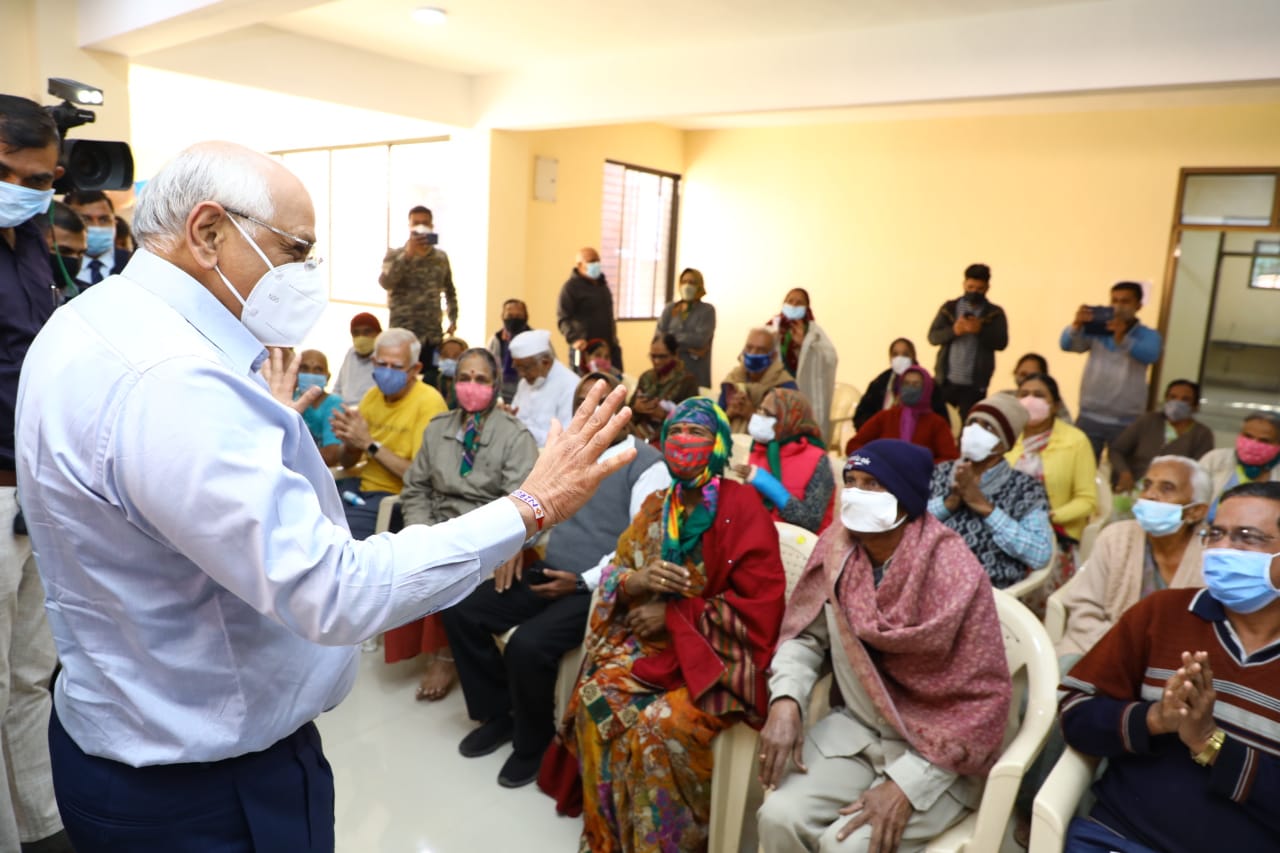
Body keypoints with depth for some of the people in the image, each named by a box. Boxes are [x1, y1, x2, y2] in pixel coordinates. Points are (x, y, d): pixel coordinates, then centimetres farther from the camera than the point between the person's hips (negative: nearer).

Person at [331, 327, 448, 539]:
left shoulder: (429, 402, -12)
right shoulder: (373, 396, 9)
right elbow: (347, 463, 15)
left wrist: (370, 444, -18)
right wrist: (349, 443, -8)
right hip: (364, 490, 6)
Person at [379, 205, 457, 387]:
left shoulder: (441, 257, 9)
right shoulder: (395, 255, 0)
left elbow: (449, 291, 21)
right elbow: (385, 282, -18)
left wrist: (453, 319, 11)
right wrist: (408, 254, -23)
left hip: (433, 335, 3)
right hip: (402, 335, -3)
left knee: (433, 383, 6)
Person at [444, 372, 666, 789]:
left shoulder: (647, 464, -8)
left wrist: (582, 581, -19)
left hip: (598, 588, -7)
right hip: (548, 571, 8)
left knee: (527, 645, -28)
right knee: (461, 611, -5)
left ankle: (533, 742, 2)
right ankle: (498, 714, 13)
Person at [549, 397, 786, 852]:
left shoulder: (741, 507, -13)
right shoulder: (656, 507, 6)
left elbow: (762, 605, -17)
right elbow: (614, 576, 9)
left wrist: (674, 615, -15)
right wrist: (635, 581, -16)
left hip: (720, 653, -5)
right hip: (658, 642, 6)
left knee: (660, 727, -25)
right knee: (594, 699, -16)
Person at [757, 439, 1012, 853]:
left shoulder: (955, 575, -20)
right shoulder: (837, 547, -7)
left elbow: (983, 699, -16)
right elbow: (805, 635, 3)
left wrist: (905, 785, -20)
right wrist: (785, 703, -17)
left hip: (937, 750, -4)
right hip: (856, 726, 4)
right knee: (779, 818, -16)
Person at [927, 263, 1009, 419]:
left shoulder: (995, 313, 4)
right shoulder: (949, 308, 8)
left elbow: (1001, 342, -6)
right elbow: (933, 337, 0)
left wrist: (980, 330, -21)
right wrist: (953, 330, -18)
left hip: (974, 384, -1)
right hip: (945, 381, 1)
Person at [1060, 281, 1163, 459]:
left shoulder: (1149, 335, 4)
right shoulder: (1095, 330, 7)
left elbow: (1151, 355, -18)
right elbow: (1066, 345, -8)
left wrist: (1122, 338, -37)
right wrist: (1077, 325, -29)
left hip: (1126, 422, -1)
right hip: (1089, 417, 1)